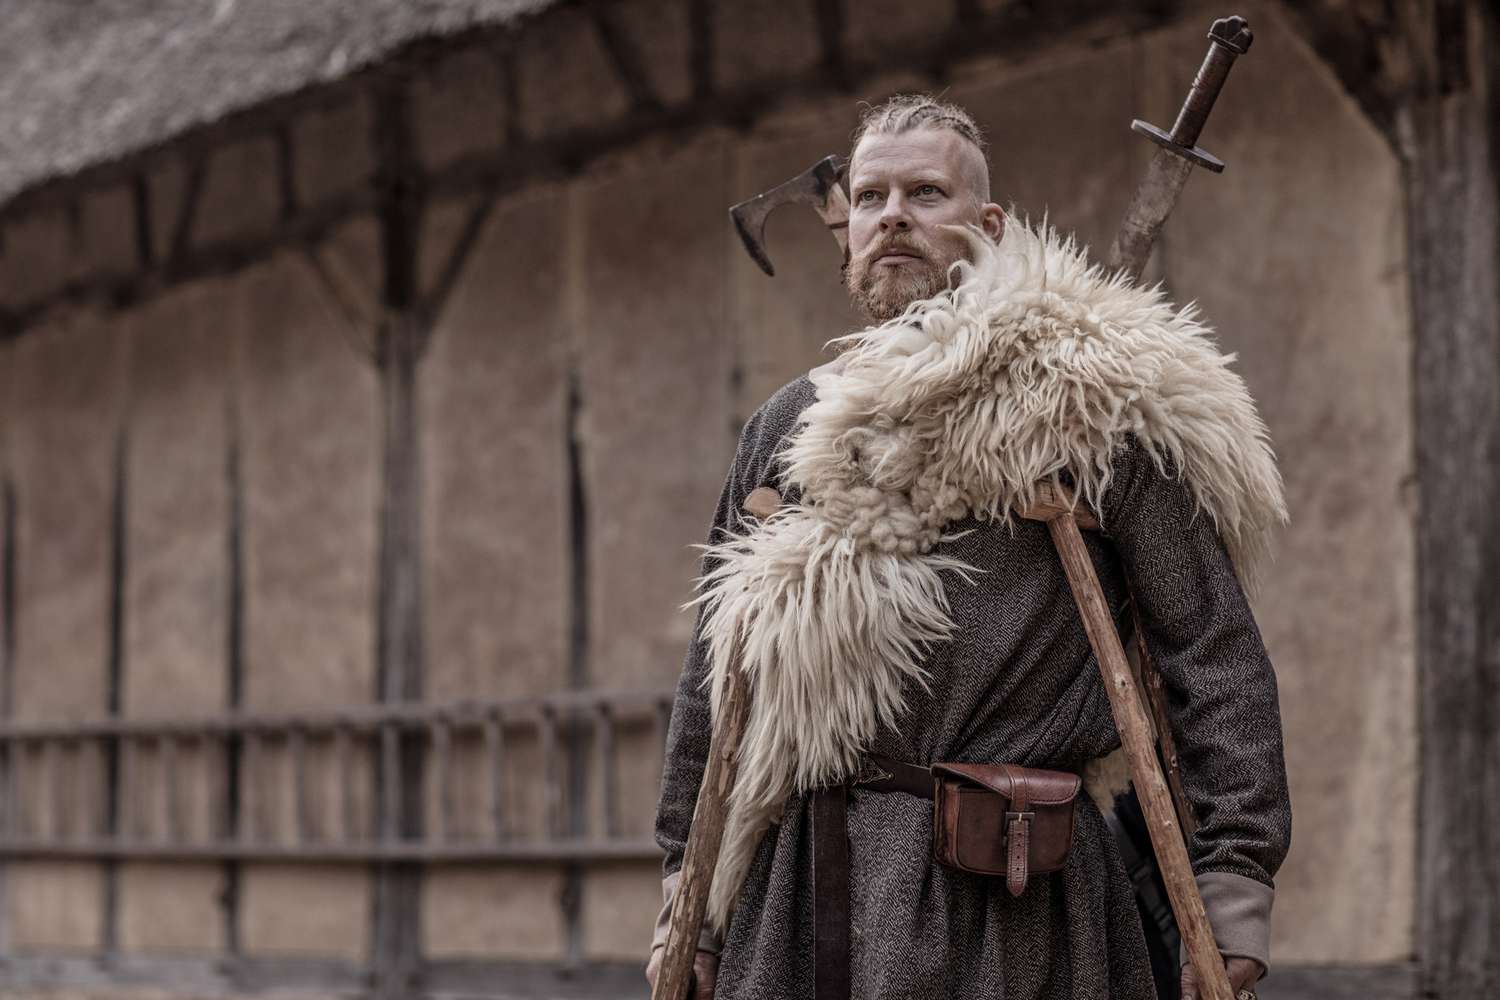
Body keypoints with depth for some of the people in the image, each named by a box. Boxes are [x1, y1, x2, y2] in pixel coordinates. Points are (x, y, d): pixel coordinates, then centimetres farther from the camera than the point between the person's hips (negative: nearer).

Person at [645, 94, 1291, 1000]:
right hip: (800, 899, 4)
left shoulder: (1095, 400, 1)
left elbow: (1218, 658, -3)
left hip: (1011, 901, -4)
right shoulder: (789, 430, 16)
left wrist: (1232, 893, -11)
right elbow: (714, 684, 21)